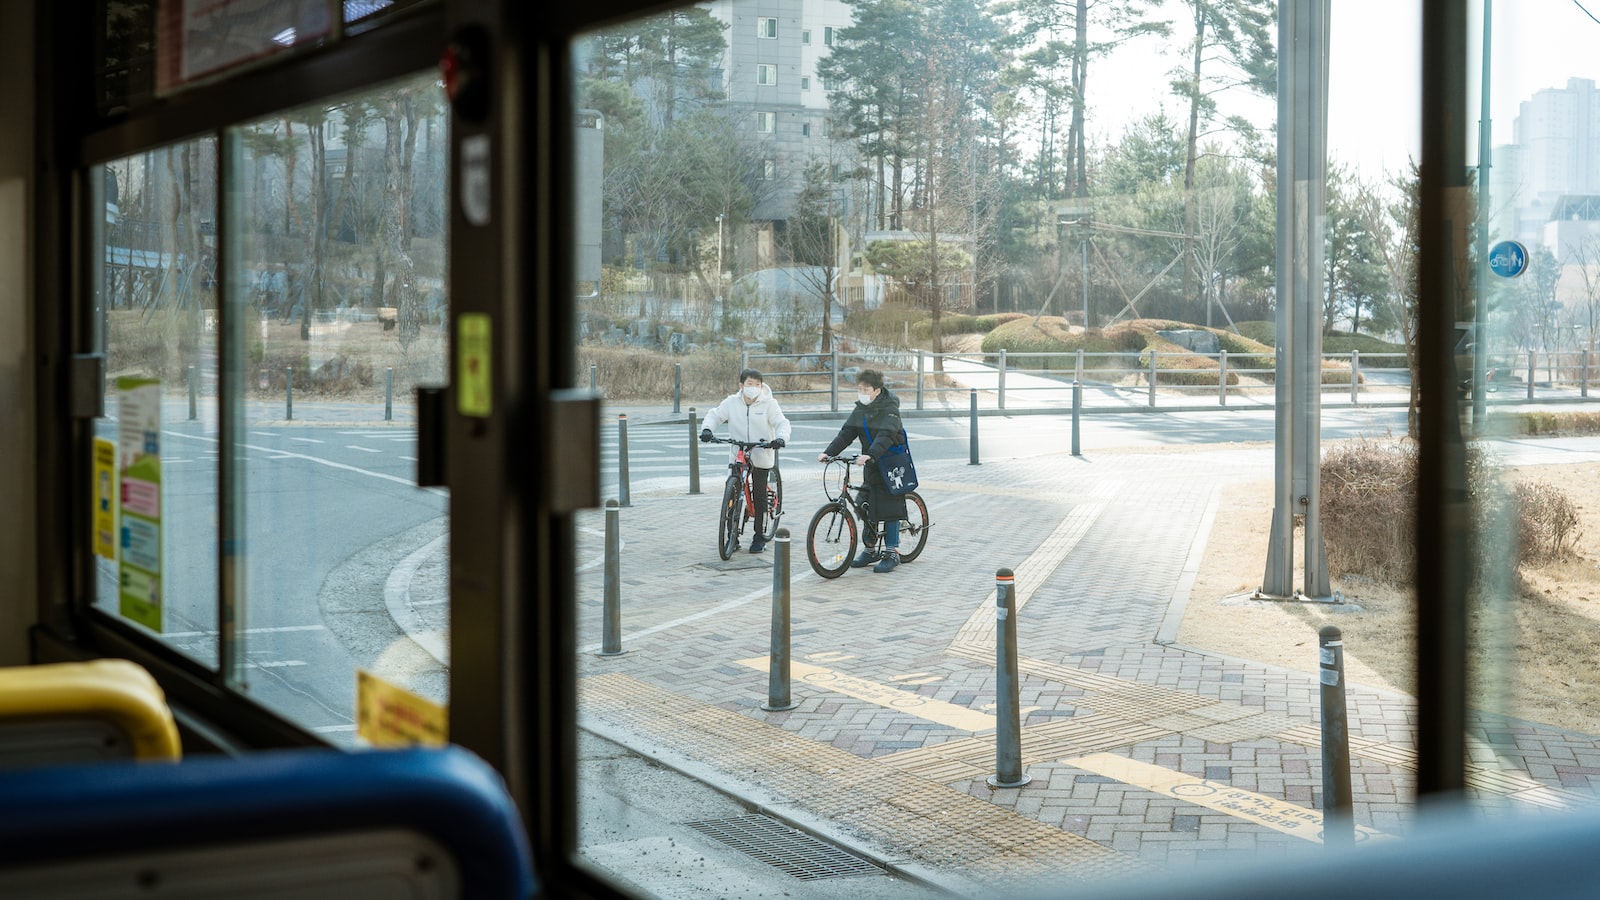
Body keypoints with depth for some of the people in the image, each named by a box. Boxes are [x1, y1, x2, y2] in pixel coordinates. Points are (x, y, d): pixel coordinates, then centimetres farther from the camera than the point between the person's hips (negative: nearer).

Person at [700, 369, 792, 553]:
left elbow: (782, 423, -11)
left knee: (759, 496, 2)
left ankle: (759, 538, 13)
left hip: (761, 456, -2)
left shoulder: (769, 404, -7)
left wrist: (781, 438, -33)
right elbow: (715, 415, 5)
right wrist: (707, 429, -16)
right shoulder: (732, 402, -2)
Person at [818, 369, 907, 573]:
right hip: (871, 465, 7)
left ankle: (892, 553, 2)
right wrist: (828, 452, -16)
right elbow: (846, 434, -1)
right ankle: (870, 550, 19)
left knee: (890, 508, -5)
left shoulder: (889, 409, -15)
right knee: (867, 507, 7)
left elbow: (886, 436, -29)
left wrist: (870, 455, -44)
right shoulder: (860, 410, 6)